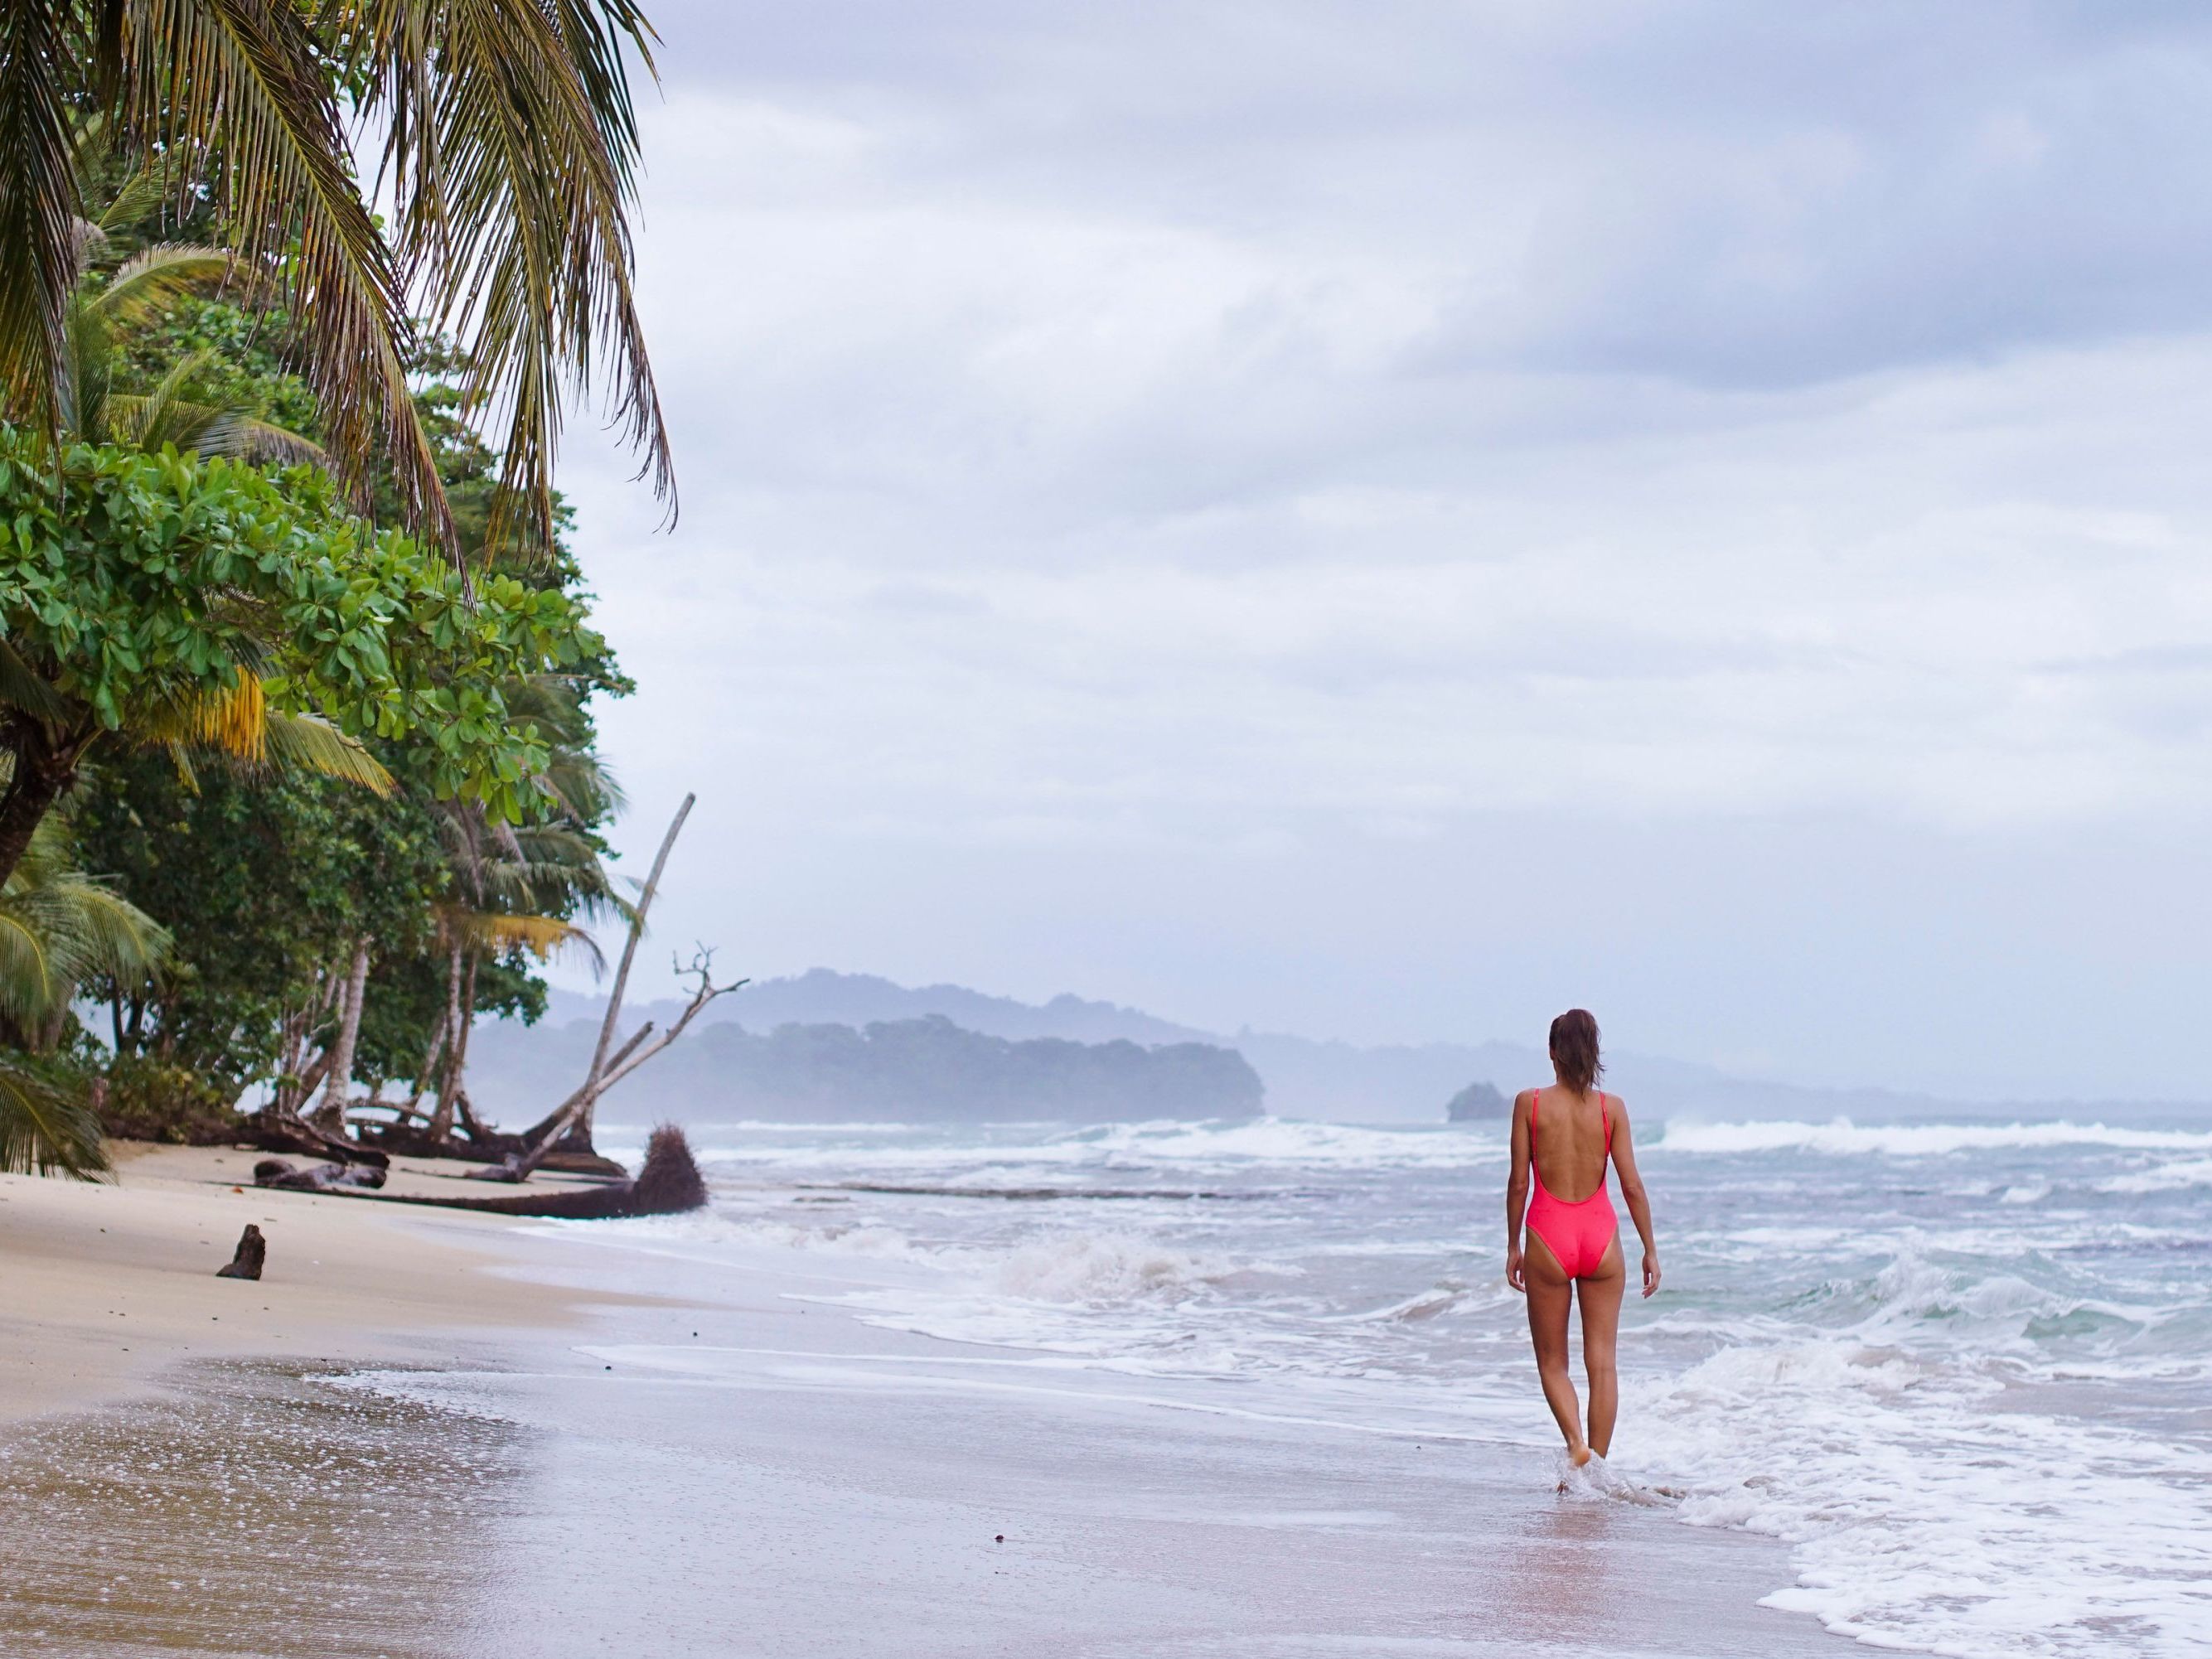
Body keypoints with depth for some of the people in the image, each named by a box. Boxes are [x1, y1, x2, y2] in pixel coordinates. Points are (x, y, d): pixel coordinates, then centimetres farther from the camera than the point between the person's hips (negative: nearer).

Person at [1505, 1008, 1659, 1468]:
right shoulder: (1611, 1107, -2)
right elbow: (1631, 1184, -3)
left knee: (1552, 1362, 10)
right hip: (1600, 1233, 1)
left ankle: (1576, 1441, -13)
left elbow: (1519, 1182, -3)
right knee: (1602, 1362, 8)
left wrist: (1513, 1246, 7)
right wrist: (1650, 1249, 5)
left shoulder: (1529, 1103, -5)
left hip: (1549, 1237, -1)